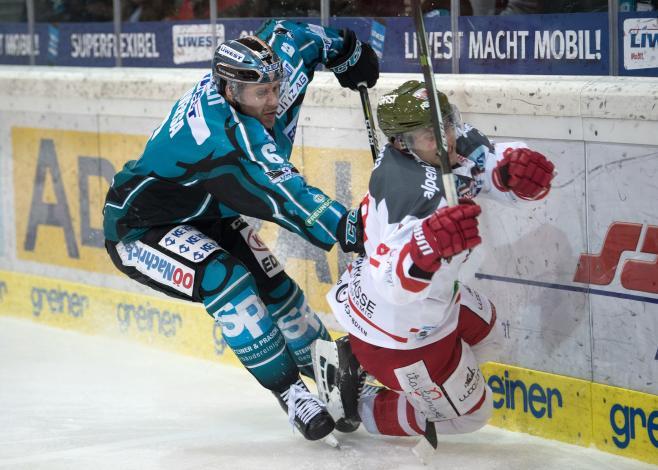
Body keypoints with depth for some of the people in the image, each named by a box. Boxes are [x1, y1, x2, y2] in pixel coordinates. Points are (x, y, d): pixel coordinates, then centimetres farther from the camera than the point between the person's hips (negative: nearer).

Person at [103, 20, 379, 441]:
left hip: (205, 215, 9)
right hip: (139, 228, -9)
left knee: (275, 288, 2)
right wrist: (345, 229, -51)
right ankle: (291, 393, -24)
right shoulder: (222, 131, -39)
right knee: (225, 280, -31)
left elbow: (287, 35, 7)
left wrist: (345, 50, 19)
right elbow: (279, 193, -46)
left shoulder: (256, 77, -14)